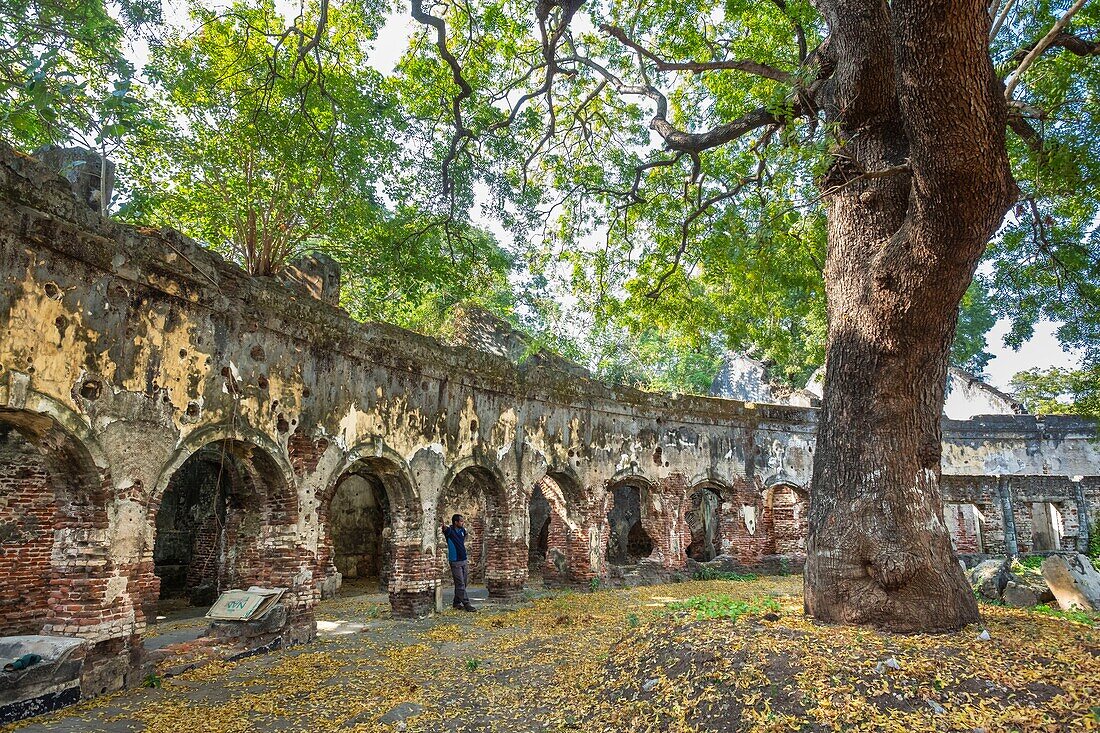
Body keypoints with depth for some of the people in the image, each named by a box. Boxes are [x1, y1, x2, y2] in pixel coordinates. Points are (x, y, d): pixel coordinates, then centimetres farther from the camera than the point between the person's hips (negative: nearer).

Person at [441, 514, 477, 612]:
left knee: (463, 583, 11)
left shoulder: (462, 530, 8)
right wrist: (444, 526, -55)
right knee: (460, 584, -5)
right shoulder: (449, 531, -12)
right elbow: (445, 529, -38)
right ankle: (467, 604, -5)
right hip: (455, 562, -7)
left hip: (464, 560, 7)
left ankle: (457, 602, 21)